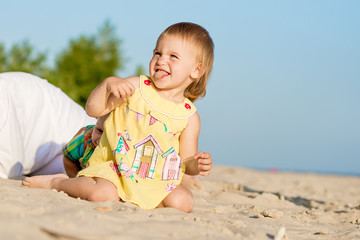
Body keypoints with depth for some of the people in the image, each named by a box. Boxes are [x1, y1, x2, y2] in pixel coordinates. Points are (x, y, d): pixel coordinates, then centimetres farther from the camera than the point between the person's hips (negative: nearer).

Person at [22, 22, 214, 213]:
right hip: (115, 167, -2)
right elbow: (93, 110, -6)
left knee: (182, 202, -21)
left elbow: (185, 161, 5)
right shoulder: (135, 88, -4)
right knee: (103, 194, -30)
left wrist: (196, 165, -17)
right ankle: (55, 182, 0)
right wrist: (108, 84, -22)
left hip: (155, 179, 3)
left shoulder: (189, 116, 0)